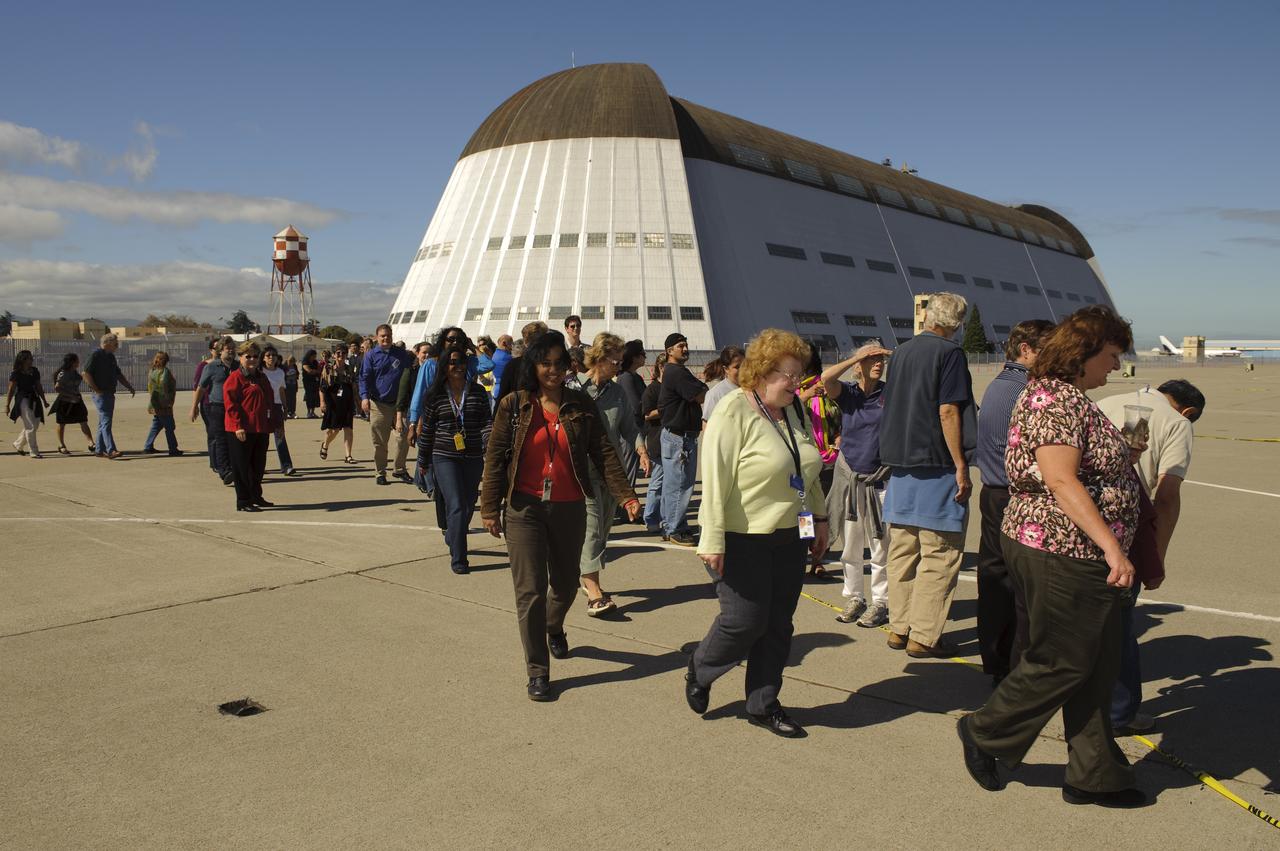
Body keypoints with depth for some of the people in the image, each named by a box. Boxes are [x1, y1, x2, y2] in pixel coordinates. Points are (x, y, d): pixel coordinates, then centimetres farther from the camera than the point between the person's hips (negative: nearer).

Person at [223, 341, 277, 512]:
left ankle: (256, 497, 27)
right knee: (242, 466, -1)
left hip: (261, 429, 8)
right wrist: (238, 426, -20)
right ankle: (243, 502, 4)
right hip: (242, 430, -8)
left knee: (258, 466, 15)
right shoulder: (235, 377, -7)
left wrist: (271, 425, 15)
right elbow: (230, 403, -14)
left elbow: (269, 402, 21)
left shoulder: (262, 377, 17)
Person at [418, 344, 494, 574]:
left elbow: (487, 421, -1)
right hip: (444, 457, -2)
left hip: (473, 458, 3)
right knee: (456, 506, -11)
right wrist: (423, 461, 13)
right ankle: (458, 558, -6)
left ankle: (453, 539, 40)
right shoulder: (435, 395, 0)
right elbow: (427, 429, 7)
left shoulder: (478, 391, 2)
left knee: (468, 507, 12)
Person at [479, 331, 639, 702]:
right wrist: (490, 508, -3)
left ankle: (554, 628, 49)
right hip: (524, 508, -2)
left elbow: (604, 454, -1)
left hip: (569, 508, 2)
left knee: (566, 583, 16)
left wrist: (625, 495, -11)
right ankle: (538, 671, 6)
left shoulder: (581, 405, 2)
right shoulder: (513, 405, -2)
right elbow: (495, 458, 0)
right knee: (530, 590, -5)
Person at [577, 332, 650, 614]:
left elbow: (629, 425, 14)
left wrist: (641, 448, -4)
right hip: (583, 468, -6)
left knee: (603, 528, 13)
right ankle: (594, 592, -14)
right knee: (591, 527, -13)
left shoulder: (617, 391, 11)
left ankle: (588, 577, 29)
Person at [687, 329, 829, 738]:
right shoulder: (734, 411, -14)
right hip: (742, 540, -7)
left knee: (778, 625, 10)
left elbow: (809, 472, 19)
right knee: (745, 620, -3)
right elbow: (715, 478, -19)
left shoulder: (793, 410, 9)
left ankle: (763, 705, 24)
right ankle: (698, 674, 25)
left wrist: (819, 519, 18)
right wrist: (713, 539, -22)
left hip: (788, 538, 7)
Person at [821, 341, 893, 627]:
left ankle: (880, 602, 15)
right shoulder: (847, 392, -1)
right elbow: (826, 378, -19)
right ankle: (854, 598, 26)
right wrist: (858, 356, -15)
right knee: (850, 546, 11)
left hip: (880, 480, -1)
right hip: (849, 477, 2)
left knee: (880, 545, 2)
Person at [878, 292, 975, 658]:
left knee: (902, 549, 12)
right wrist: (961, 466, -14)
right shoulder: (949, 353, -8)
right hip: (936, 465, -7)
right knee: (940, 553, 0)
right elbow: (948, 411, -16)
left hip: (900, 463, 7)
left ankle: (899, 628, 18)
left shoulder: (902, 351, 12)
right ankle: (923, 636, 1)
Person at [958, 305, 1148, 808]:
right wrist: (1111, 546, -29)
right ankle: (985, 735, 22)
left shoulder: (1070, 397, 16)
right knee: (1060, 662, 3)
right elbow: (1060, 479, -27)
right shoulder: (1057, 398, -18)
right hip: (1062, 553, -11)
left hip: (1083, 557, 11)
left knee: (1095, 667, 15)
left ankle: (1094, 776, 25)